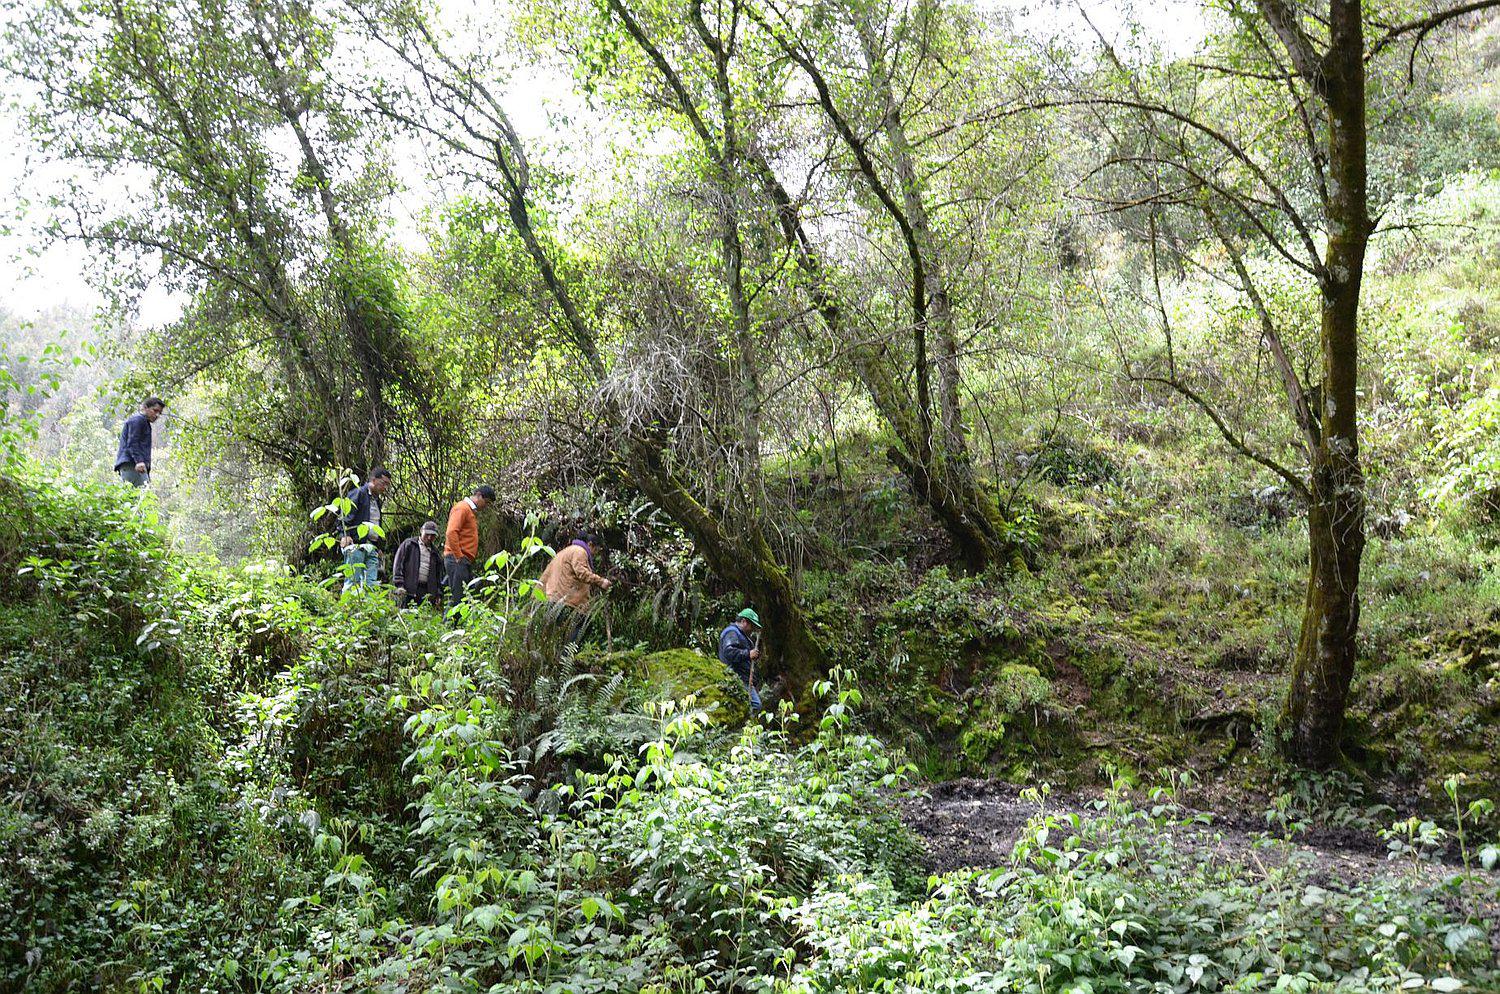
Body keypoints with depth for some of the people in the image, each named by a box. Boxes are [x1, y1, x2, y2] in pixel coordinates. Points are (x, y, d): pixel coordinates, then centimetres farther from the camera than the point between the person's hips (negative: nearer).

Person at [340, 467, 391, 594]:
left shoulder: (377, 500, 23)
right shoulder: (358, 493, -2)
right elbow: (345, 515, -11)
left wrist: (378, 547, 21)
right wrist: (345, 535, -22)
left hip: (372, 548, 8)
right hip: (355, 545, -8)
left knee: (372, 583, 0)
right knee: (353, 581, -9)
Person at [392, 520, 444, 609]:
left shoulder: (434, 551, 21)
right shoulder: (408, 544, 9)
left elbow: (438, 575, 24)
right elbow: (398, 564, 1)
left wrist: (439, 594, 15)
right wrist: (399, 585, -9)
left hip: (426, 593, 4)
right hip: (408, 589, -4)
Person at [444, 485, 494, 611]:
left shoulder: (472, 511, 23)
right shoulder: (462, 508, -8)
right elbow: (451, 533, -19)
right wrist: (459, 557, -18)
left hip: (465, 561, 10)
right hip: (458, 560, -10)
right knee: (457, 599, -11)